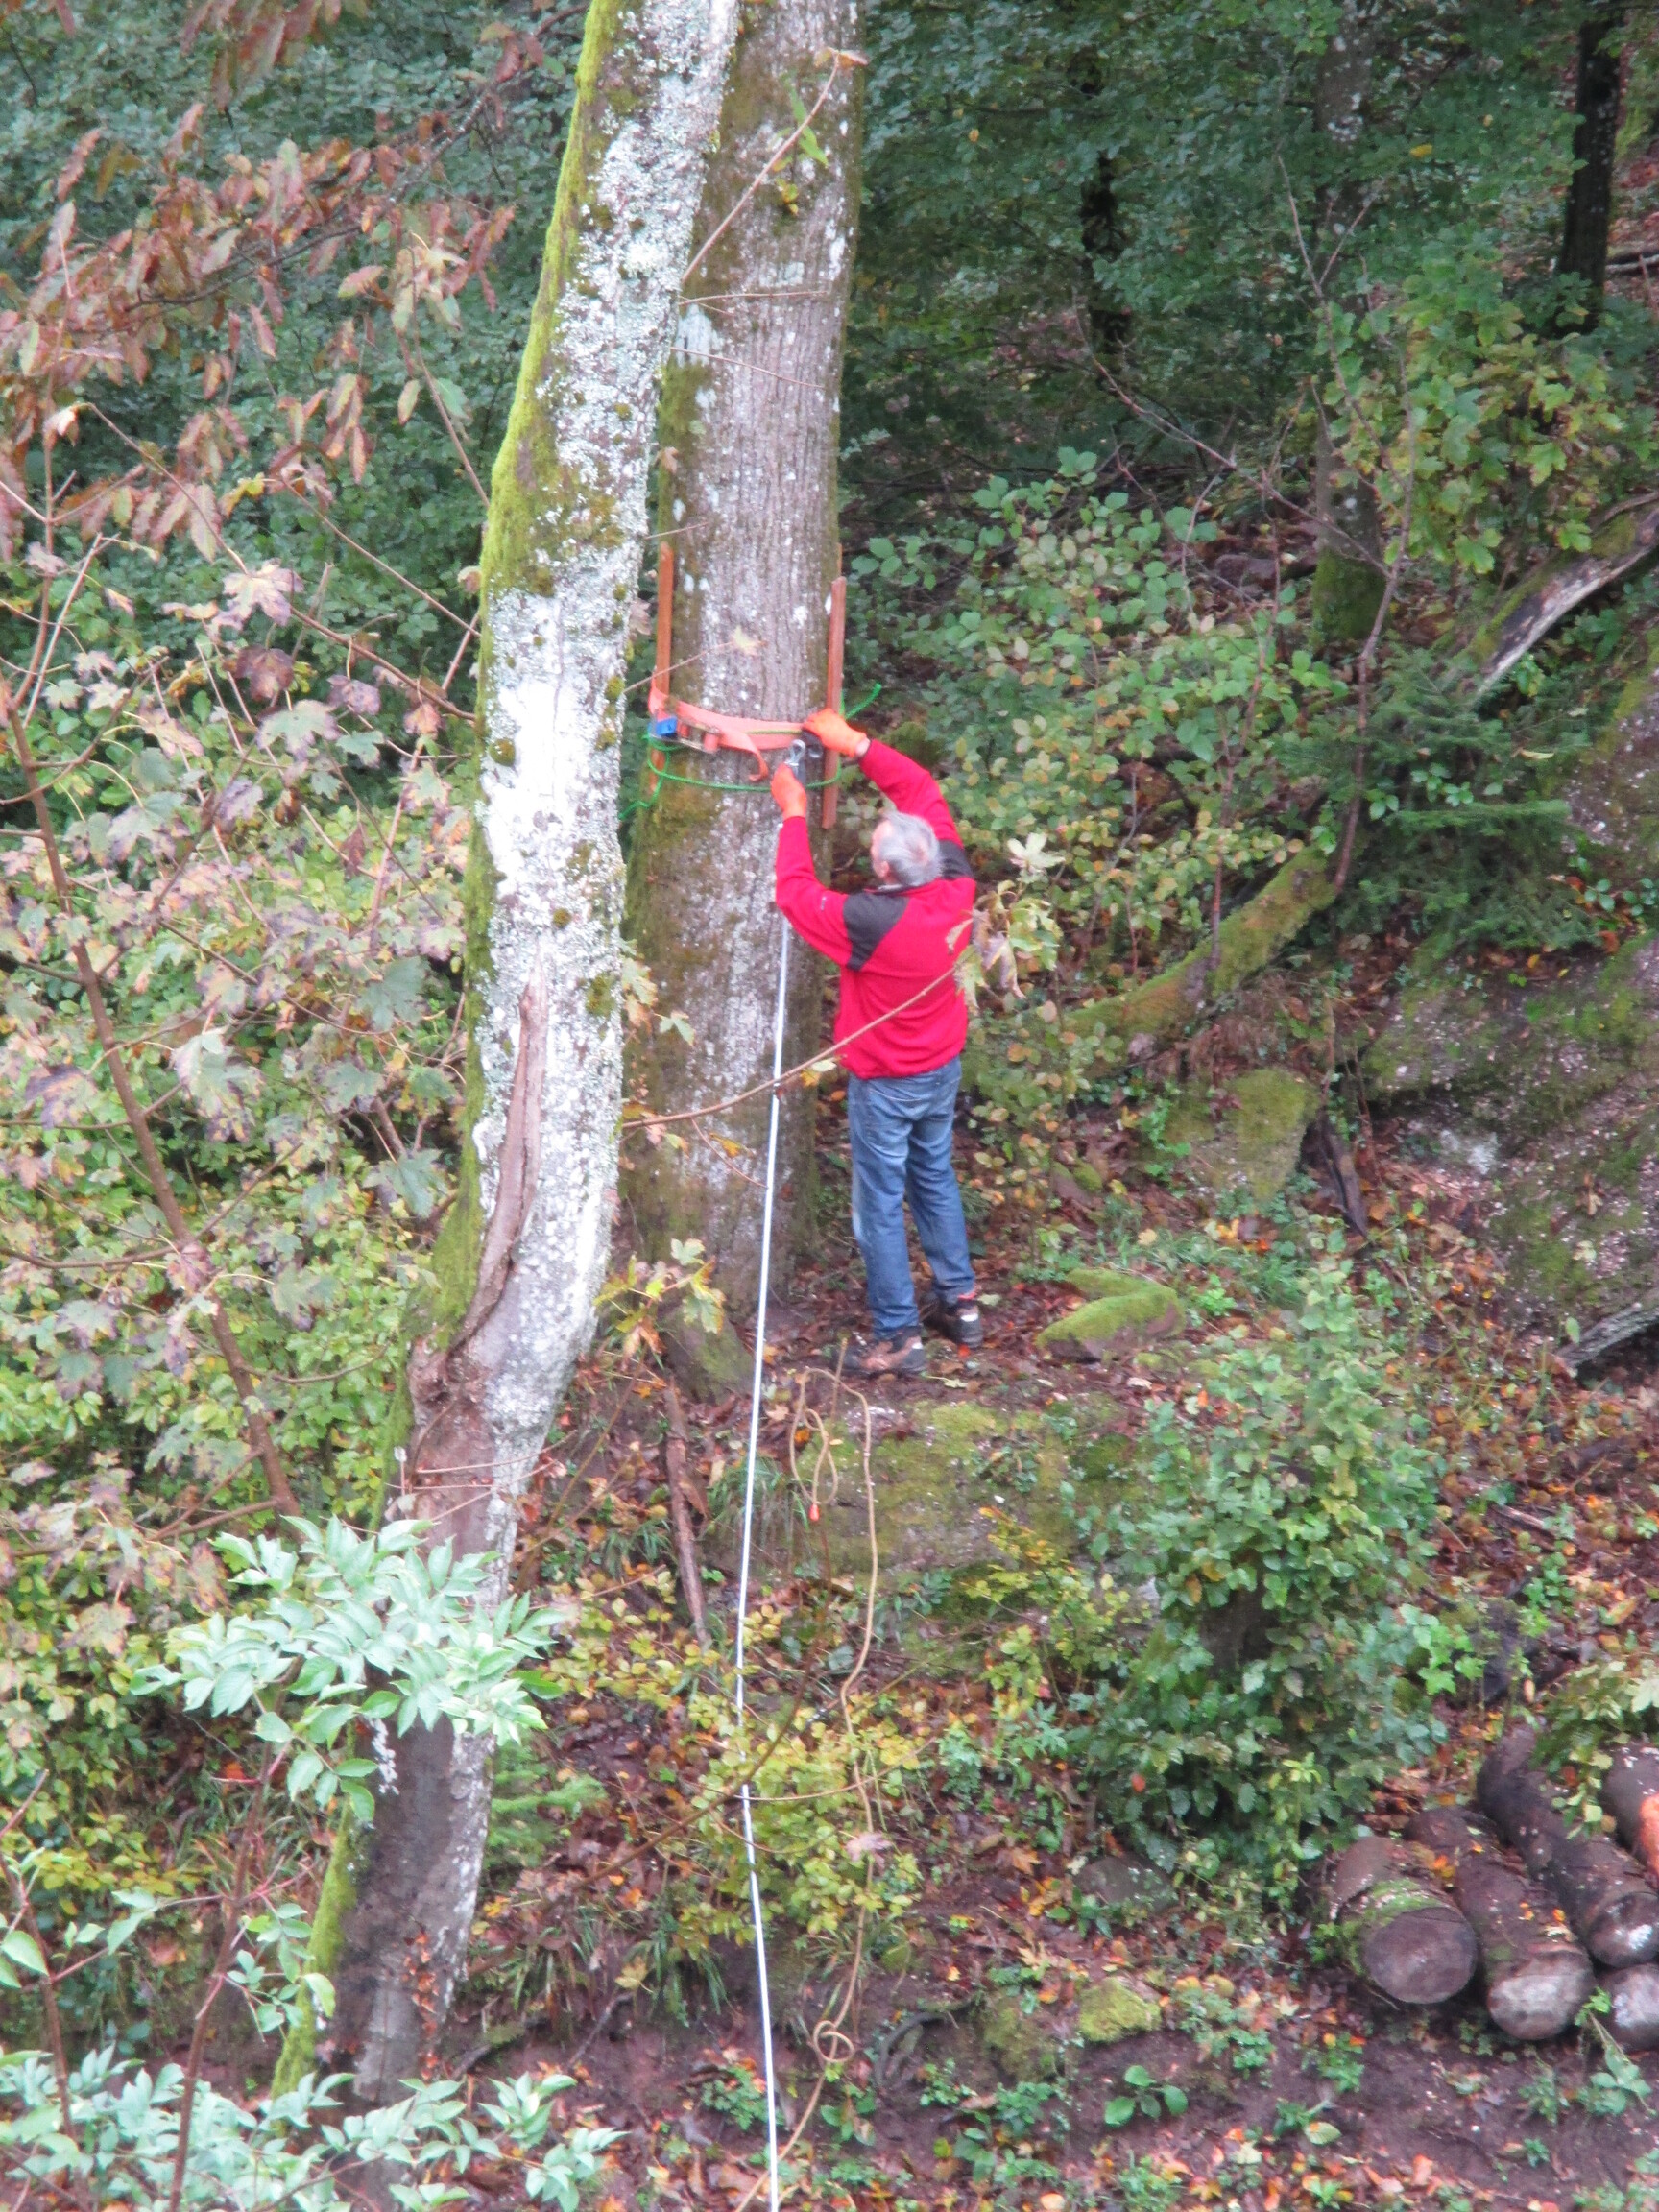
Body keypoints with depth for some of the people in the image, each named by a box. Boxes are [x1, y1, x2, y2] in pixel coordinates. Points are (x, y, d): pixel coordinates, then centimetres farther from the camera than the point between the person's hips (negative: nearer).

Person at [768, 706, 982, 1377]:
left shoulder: (873, 921, -34)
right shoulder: (956, 888, -17)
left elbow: (796, 894, -20)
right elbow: (925, 793, -6)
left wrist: (794, 816, -10)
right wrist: (857, 745, -8)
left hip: (885, 1086, -7)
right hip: (943, 1069, 7)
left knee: (880, 1207, 6)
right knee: (935, 1180, 24)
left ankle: (898, 1338, 14)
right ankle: (960, 1303, 35)